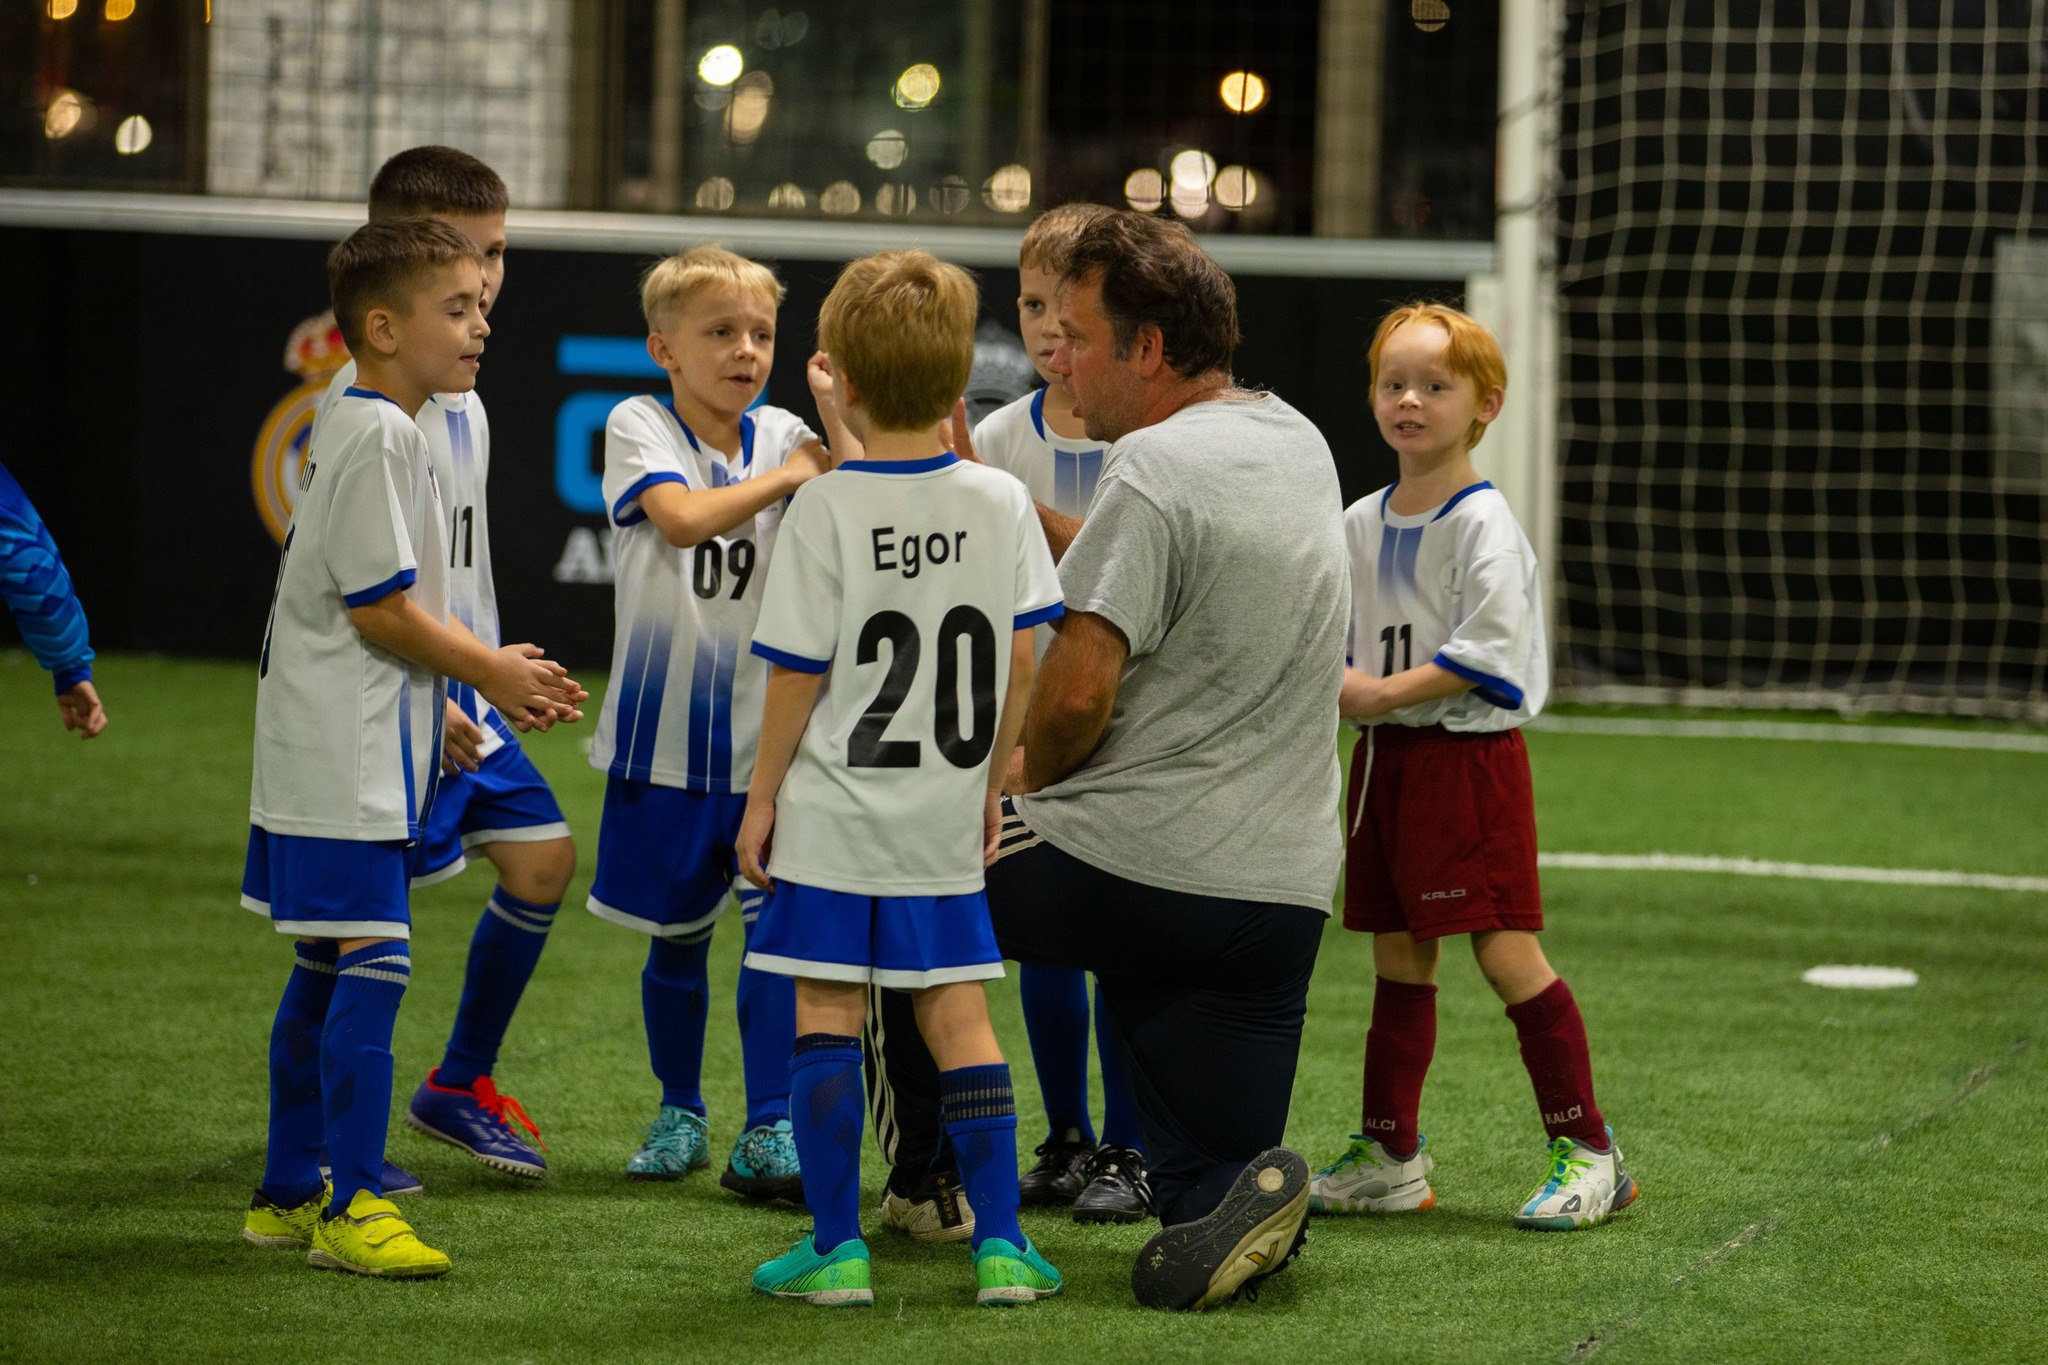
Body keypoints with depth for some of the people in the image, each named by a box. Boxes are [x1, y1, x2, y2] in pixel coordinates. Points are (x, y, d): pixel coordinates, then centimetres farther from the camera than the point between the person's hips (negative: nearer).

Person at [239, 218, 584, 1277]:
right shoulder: (381, 438, -16)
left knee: (326, 970, 14)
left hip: (337, 746, 11)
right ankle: (349, 1205, -11)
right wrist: (489, 671, -6)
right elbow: (381, 607, -18)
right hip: (346, 760, -11)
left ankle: (289, 1191, 21)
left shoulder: (352, 431, 17)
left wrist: (470, 690, 15)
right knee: (370, 965, -11)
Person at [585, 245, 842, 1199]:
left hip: (772, 734, 1)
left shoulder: (787, 439, 3)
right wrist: (788, 477, -14)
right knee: (676, 936, 12)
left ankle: (769, 1133, -6)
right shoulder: (638, 426, -5)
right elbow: (682, 517, -23)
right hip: (668, 731, -1)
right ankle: (680, 1114, 30)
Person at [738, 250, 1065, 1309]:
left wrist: (762, 795, 3)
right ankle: (999, 1242, 6)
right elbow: (1020, 664, 4)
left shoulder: (824, 510, -11)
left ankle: (835, 1246, 2)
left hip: (833, 820, -3)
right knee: (959, 1017, 9)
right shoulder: (1002, 503, -1)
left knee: (826, 1015, 3)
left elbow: (797, 674, -8)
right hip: (946, 824, 4)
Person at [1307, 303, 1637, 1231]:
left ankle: (1587, 1152, -3)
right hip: (1387, 759, 7)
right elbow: (1346, 637, 20)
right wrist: (1331, 680, -1)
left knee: (1506, 951, -10)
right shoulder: (1362, 525, 11)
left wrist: (1385, 692, -19)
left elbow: (1486, 652, -18)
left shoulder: (1483, 523, -11)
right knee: (1397, 956, 11)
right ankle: (1388, 1155, 17)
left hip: (1469, 755, -7)